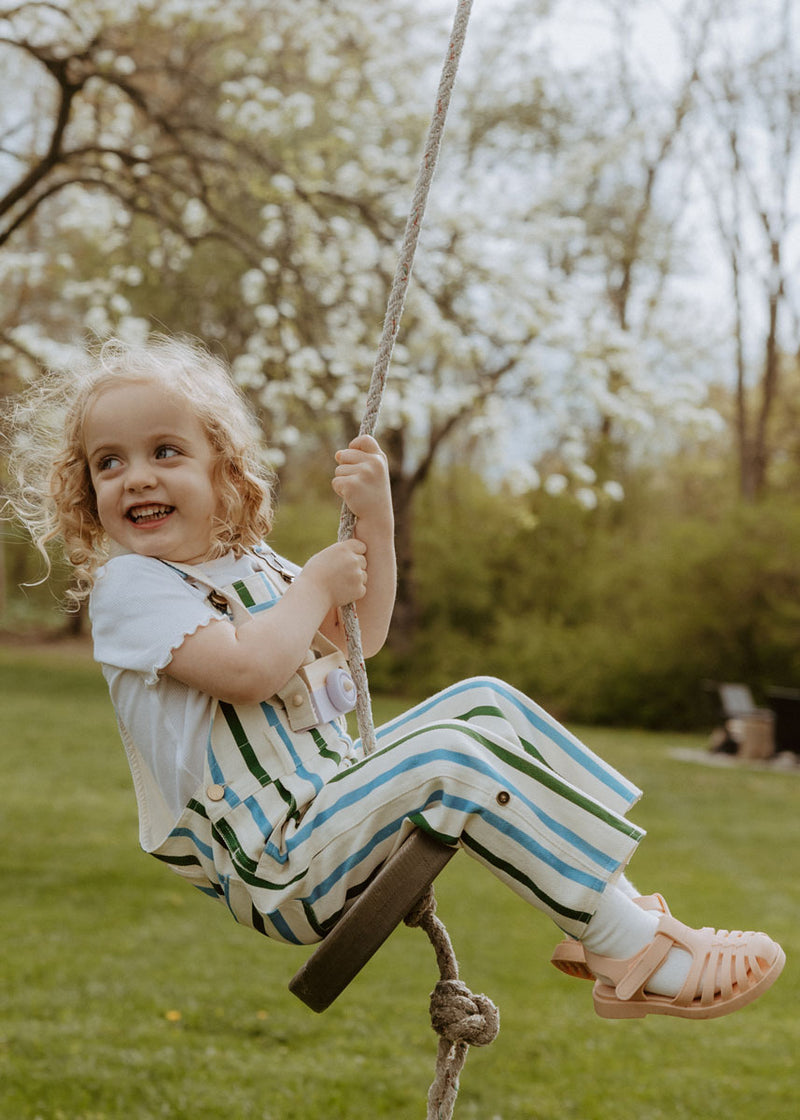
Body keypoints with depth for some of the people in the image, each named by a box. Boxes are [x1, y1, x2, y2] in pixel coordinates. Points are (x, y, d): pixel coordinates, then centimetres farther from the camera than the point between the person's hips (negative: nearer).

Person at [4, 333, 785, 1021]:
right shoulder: (127, 585, -12)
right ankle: (634, 954, -24)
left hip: (332, 794, 9)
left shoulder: (247, 561, 16)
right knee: (453, 755, -25)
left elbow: (362, 636, 21)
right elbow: (248, 669, -26)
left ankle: (606, 904, -6)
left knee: (483, 700, 1)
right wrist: (315, 583, -9)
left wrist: (375, 520, 9)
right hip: (272, 861, -9)